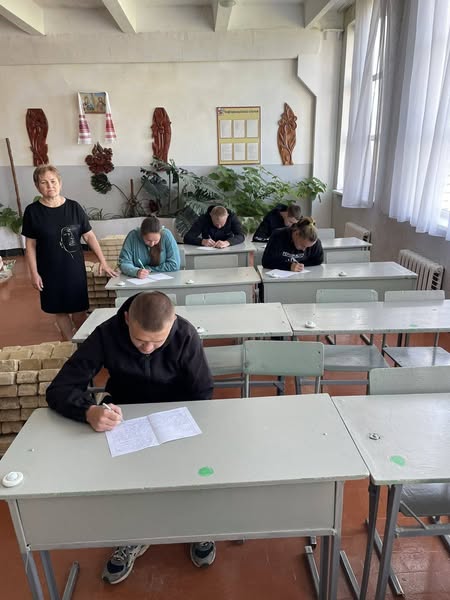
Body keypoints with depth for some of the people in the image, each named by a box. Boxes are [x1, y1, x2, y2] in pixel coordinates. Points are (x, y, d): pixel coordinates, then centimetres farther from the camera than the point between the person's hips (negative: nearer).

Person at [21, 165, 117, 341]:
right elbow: (31, 245, -1)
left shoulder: (74, 207, -3)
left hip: (75, 268, 0)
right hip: (50, 271, 0)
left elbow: (89, 236, 0)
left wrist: (103, 261, -5)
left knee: (79, 310, 6)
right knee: (60, 310, 12)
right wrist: (34, 273, -5)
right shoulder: (32, 211, -5)